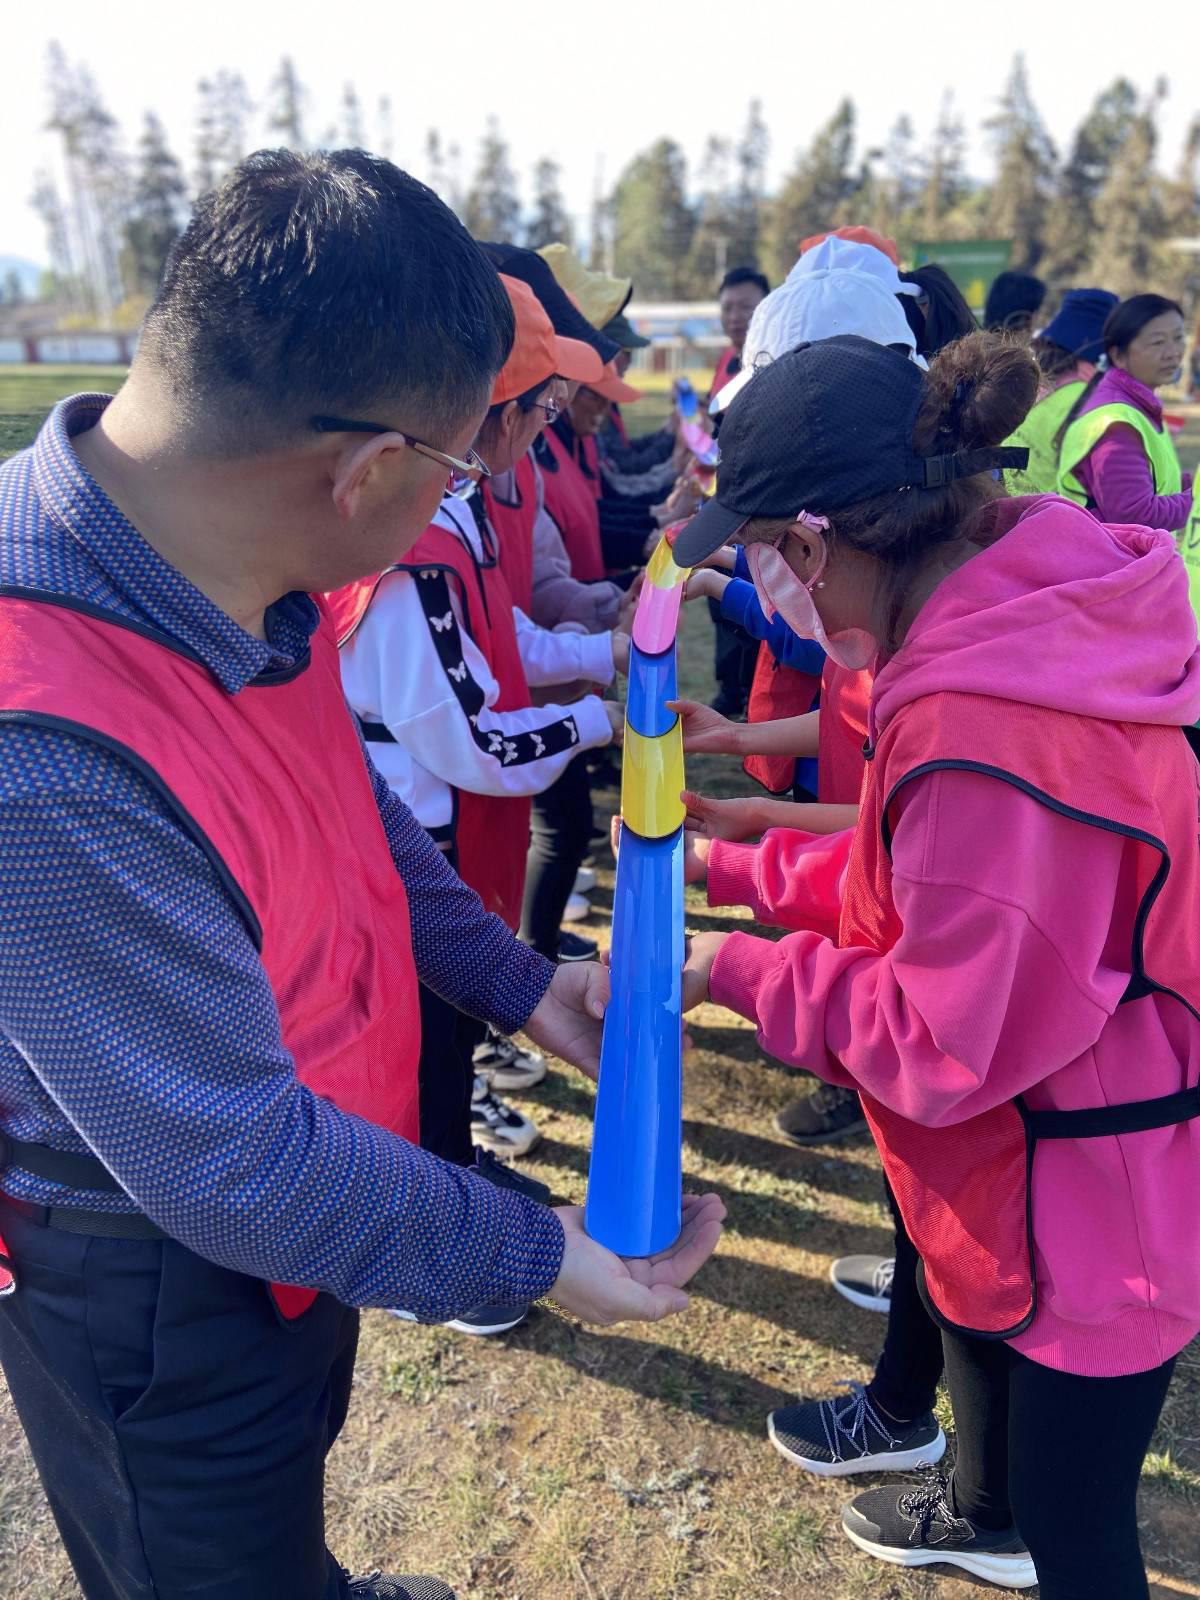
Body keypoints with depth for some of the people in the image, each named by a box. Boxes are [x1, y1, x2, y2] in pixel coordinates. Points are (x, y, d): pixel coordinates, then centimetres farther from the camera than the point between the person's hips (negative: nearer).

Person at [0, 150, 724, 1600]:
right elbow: (236, 1166, -30)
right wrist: (532, 1256, -17)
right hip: (161, 1302, -8)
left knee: (290, 1482, 35)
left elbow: (345, 805, 5)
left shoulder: (231, 568, -13)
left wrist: (515, 983, 6)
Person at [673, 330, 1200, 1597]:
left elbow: (946, 1046, -27)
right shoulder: (1022, 603, -7)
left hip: (1089, 1191, -10)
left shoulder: (982, 733, -38)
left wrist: (739, 970, -15)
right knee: (967, 1305, 34)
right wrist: (762, 867, 1)